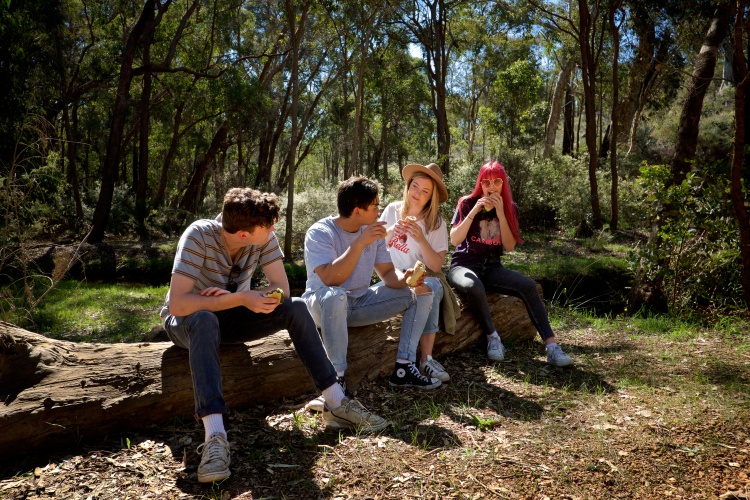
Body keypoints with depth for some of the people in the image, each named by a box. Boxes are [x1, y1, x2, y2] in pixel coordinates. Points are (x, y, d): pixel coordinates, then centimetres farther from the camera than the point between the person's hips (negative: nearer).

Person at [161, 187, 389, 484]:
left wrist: (241, 297, -31)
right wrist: (240, 298, -38)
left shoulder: (264, 238, -16)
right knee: (205, 320, -40)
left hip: (230, 317, 4)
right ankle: (215, 436, -45)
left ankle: (337, 404, -16)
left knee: (295, 308, -18)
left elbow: (282, 289, -16)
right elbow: (177, 304, -35)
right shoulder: (199, 236, -29)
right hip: (186, 322, -4)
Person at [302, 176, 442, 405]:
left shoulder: (373, 231, 1)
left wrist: (403, 279, -21)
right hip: (323, 305, -6)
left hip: (361, 303, 7)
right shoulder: (320, 233, -18)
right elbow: (330, 279, -32)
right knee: (335, 296, -42)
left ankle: (403, 368, -6)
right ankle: (337, 378, -29)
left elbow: (387, 272, 1)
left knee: (422, 294, -2)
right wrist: (359, 243, -35)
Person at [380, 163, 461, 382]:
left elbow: (436, 266, -9)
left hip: (423, 276, 0)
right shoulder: (393, 210, 2)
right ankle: (425, 359, -27)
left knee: (433, 288, -36)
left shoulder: (436, 223, -3)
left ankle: (427, 359, -33)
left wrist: (421, 240, -24)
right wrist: (391, 231, -15)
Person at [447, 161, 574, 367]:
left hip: (492, 267, 3)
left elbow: (510, 247, -6)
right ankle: (493, 337, -17)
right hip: (464, 265, -3)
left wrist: (500, 213, -15)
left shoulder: (510, 208, 5)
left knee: (528, 285, -23)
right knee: (474, 287, -39)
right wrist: (474, 212, -21)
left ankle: (551, 346, -22)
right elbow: (454, 240, -14)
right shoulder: (467, 203, -4)